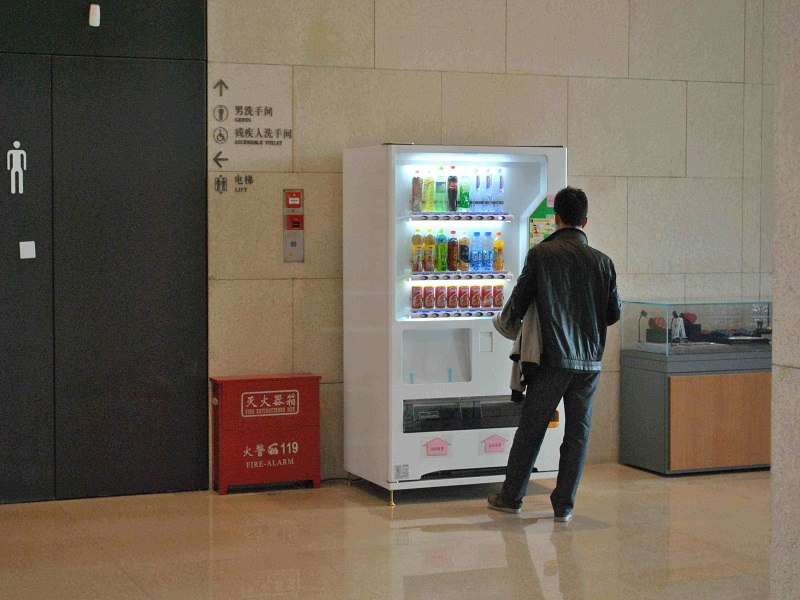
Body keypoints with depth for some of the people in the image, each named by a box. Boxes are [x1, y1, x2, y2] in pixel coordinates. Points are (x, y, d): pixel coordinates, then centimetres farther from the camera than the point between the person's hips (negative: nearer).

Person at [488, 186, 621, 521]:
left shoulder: (540, 254, -6)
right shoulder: (602, 262, 1)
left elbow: (518, 303, -3)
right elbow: (614, 313, 7)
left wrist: (516, 317, 20)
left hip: (553, 359, -2)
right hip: (590, 361, 2)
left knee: (531, 428, 9)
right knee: (578, 432, 10)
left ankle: (511, 497, 20)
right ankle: (563, 505, 12)